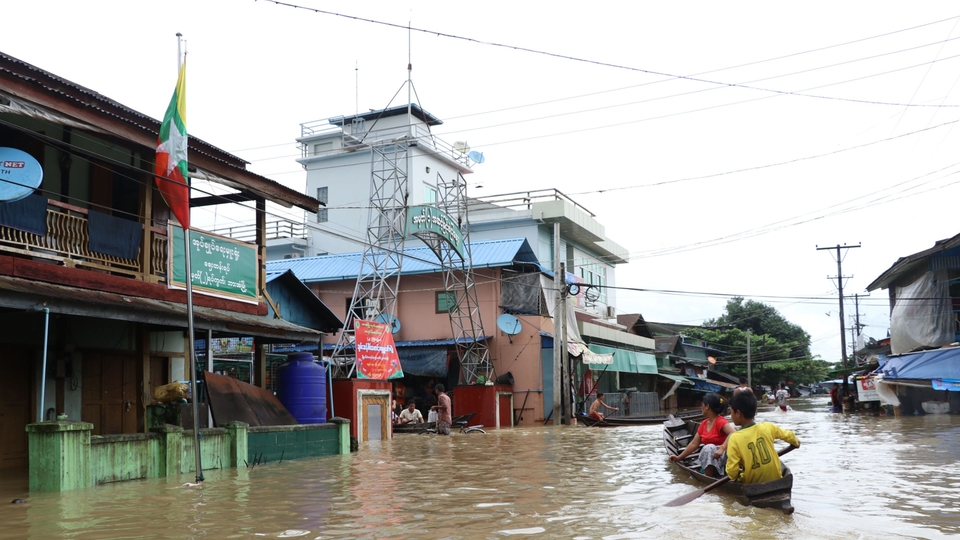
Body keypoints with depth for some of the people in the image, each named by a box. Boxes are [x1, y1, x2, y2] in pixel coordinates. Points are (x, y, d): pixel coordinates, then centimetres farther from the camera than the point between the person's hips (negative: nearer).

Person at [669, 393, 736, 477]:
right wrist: (679, 457, 9)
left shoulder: (721, 421, -13)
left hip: (723, 456, -7)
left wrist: (722, 448, -42)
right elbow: (694, 444, 12)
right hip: (707, 459, 7)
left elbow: (734, 434, -31)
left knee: (709, 448, -34)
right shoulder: (703, 424, 10)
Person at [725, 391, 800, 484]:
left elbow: (732, 472, -22)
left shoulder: (734, 438, -19)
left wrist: (734, 475, 2)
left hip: (752, 484, -3)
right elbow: (788, 435, 12)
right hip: (776, 480, 3)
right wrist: (796, 442, 35)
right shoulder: (768, 427, -8)